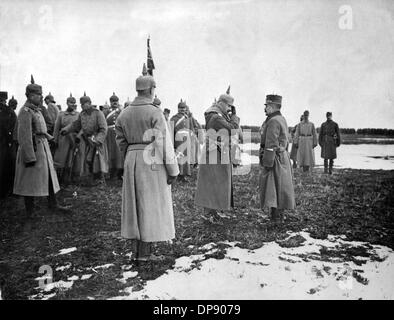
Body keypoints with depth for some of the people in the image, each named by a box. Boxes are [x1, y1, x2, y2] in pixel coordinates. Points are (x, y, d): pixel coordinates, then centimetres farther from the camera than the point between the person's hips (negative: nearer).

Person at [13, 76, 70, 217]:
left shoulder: (36, 110, 12)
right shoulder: (25, 111, -17)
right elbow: (24, 137, -21)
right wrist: (30, 157, -23)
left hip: (43, 148, 9)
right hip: (33, 149, -9)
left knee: (49, 176, 13)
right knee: (30, 181, 4)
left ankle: (53, 204, 23)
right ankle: (30, 209, 17)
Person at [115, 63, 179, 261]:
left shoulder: (125, 113, 8)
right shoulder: (154, 112, -11)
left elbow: (121, 141, 8)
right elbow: (164, 142, -15)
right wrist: (172, 169, -11)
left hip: (131, 160, 7)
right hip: (152, 161, -6)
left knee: (135, 204, 13)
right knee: (151, 205, 2)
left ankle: (137, 248, 21)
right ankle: (144, 252, 7)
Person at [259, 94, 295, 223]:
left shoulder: (273, 121, -17)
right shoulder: (282, 119, 14)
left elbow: (271, 145, -22)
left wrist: (266, 164, -20)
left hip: (274, 159, -10)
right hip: (282, 157, 10)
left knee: (272, 188, -5)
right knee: (280, 187, 13)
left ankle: (275, 218, -2)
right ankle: (279, 215, 21)